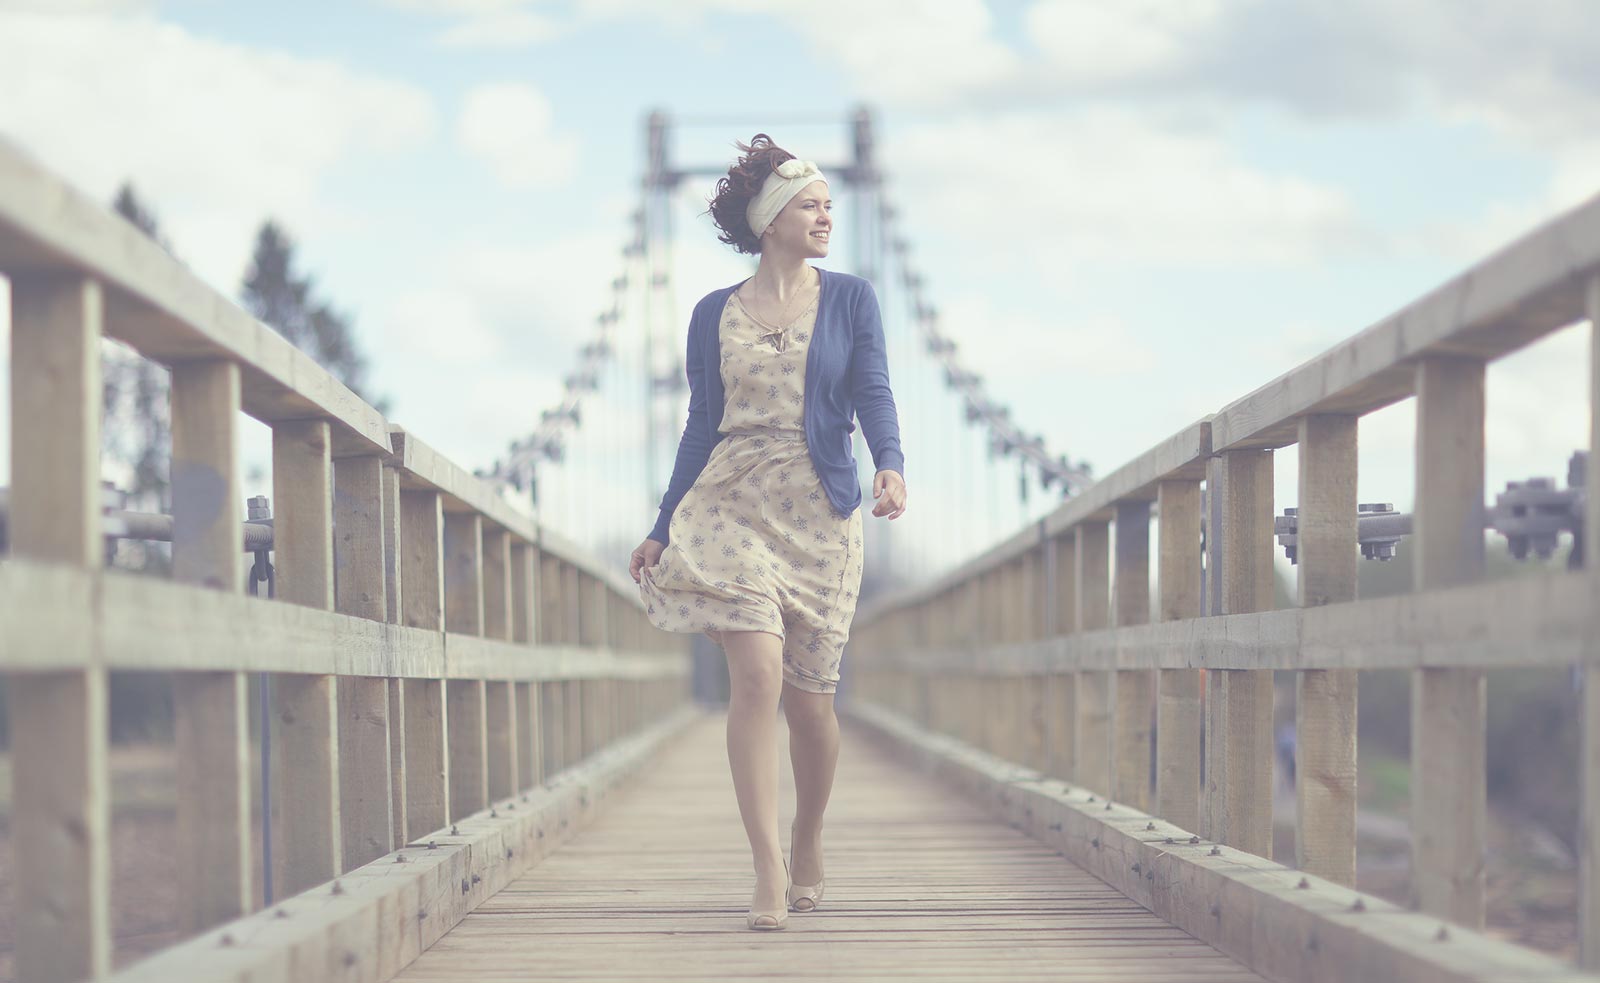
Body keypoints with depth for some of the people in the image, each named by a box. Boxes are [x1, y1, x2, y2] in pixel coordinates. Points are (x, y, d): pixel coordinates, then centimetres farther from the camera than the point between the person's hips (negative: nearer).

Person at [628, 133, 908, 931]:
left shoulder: (850, 299, 6)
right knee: (757, 674, -17)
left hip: (819, 513, 0)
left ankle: (807, 851, 28)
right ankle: (768, 873, -16)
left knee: (808, 696, 4)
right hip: (732, 505, 0)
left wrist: (890, 465, -23)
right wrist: (663, 530, 11)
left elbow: (873, 395, -2)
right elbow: (701, 424, 12)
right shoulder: (714, 315, 9)